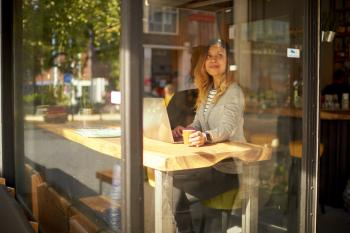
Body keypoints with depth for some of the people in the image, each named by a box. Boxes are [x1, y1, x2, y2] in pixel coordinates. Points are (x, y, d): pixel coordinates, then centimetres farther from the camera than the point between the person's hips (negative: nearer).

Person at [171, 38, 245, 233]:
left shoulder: (233, 92, -11)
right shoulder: (207, 91, 13)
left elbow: (228, 127, -25)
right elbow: (198, 124, 13)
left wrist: (206, 136, -44)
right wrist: (185, 130, -9)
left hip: (227, 167, -7)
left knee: (171, 178, -18)